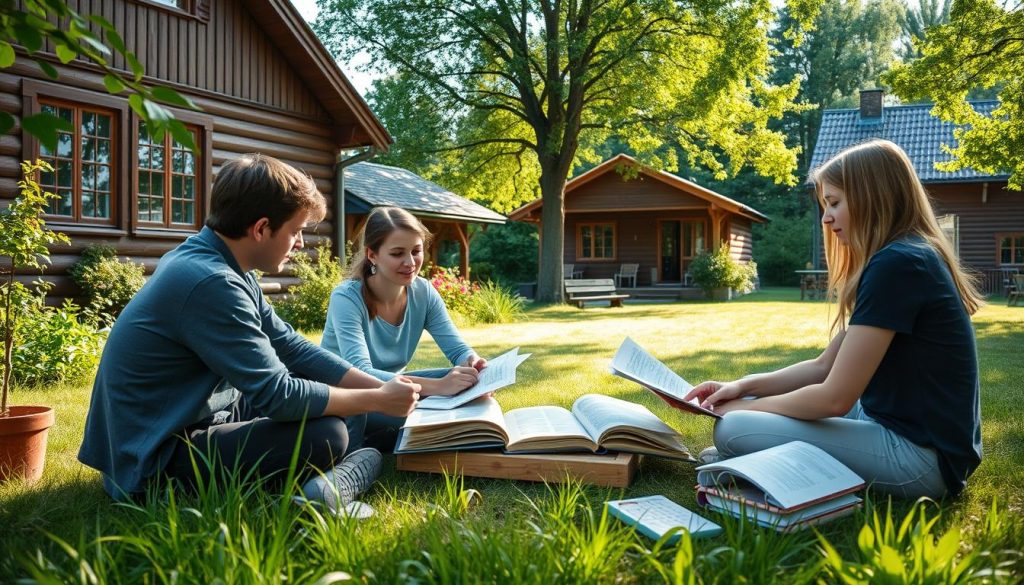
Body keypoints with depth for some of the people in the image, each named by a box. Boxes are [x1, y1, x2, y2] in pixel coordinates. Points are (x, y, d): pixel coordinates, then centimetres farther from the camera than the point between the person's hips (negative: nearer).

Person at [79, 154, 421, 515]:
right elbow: (278, 395, -25)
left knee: (312, 380, 11)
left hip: (195, 419, 10)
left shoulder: (222, 267, 3)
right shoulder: (209, 282, -27)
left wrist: (380, 386, -2)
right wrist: (379, 400, -14)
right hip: (159, 458, -10)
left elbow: (292, 347, 4)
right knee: (326, 435, -26)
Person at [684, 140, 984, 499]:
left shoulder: (896, 265, -21)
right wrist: (744, 387, 2)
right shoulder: (905, 258, 13)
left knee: (733, 431, -19)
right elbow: (824, 366, 13)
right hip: (900, 427, 10)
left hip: (922, 455, -10)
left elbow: (834, 397, -21)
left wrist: (747, 409, -6)